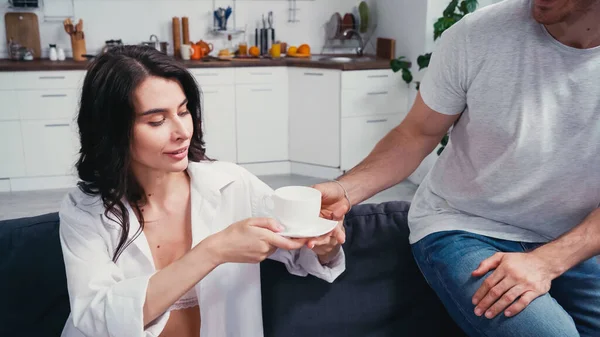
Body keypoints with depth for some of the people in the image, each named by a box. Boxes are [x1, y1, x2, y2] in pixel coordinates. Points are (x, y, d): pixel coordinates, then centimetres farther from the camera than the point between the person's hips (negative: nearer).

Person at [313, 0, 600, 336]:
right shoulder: (476, 36, -15)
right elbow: (417, 136, -6)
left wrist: (545, 262, -22)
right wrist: (345, 190, -21)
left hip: (566, 245, 3)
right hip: (460, 229, -2)